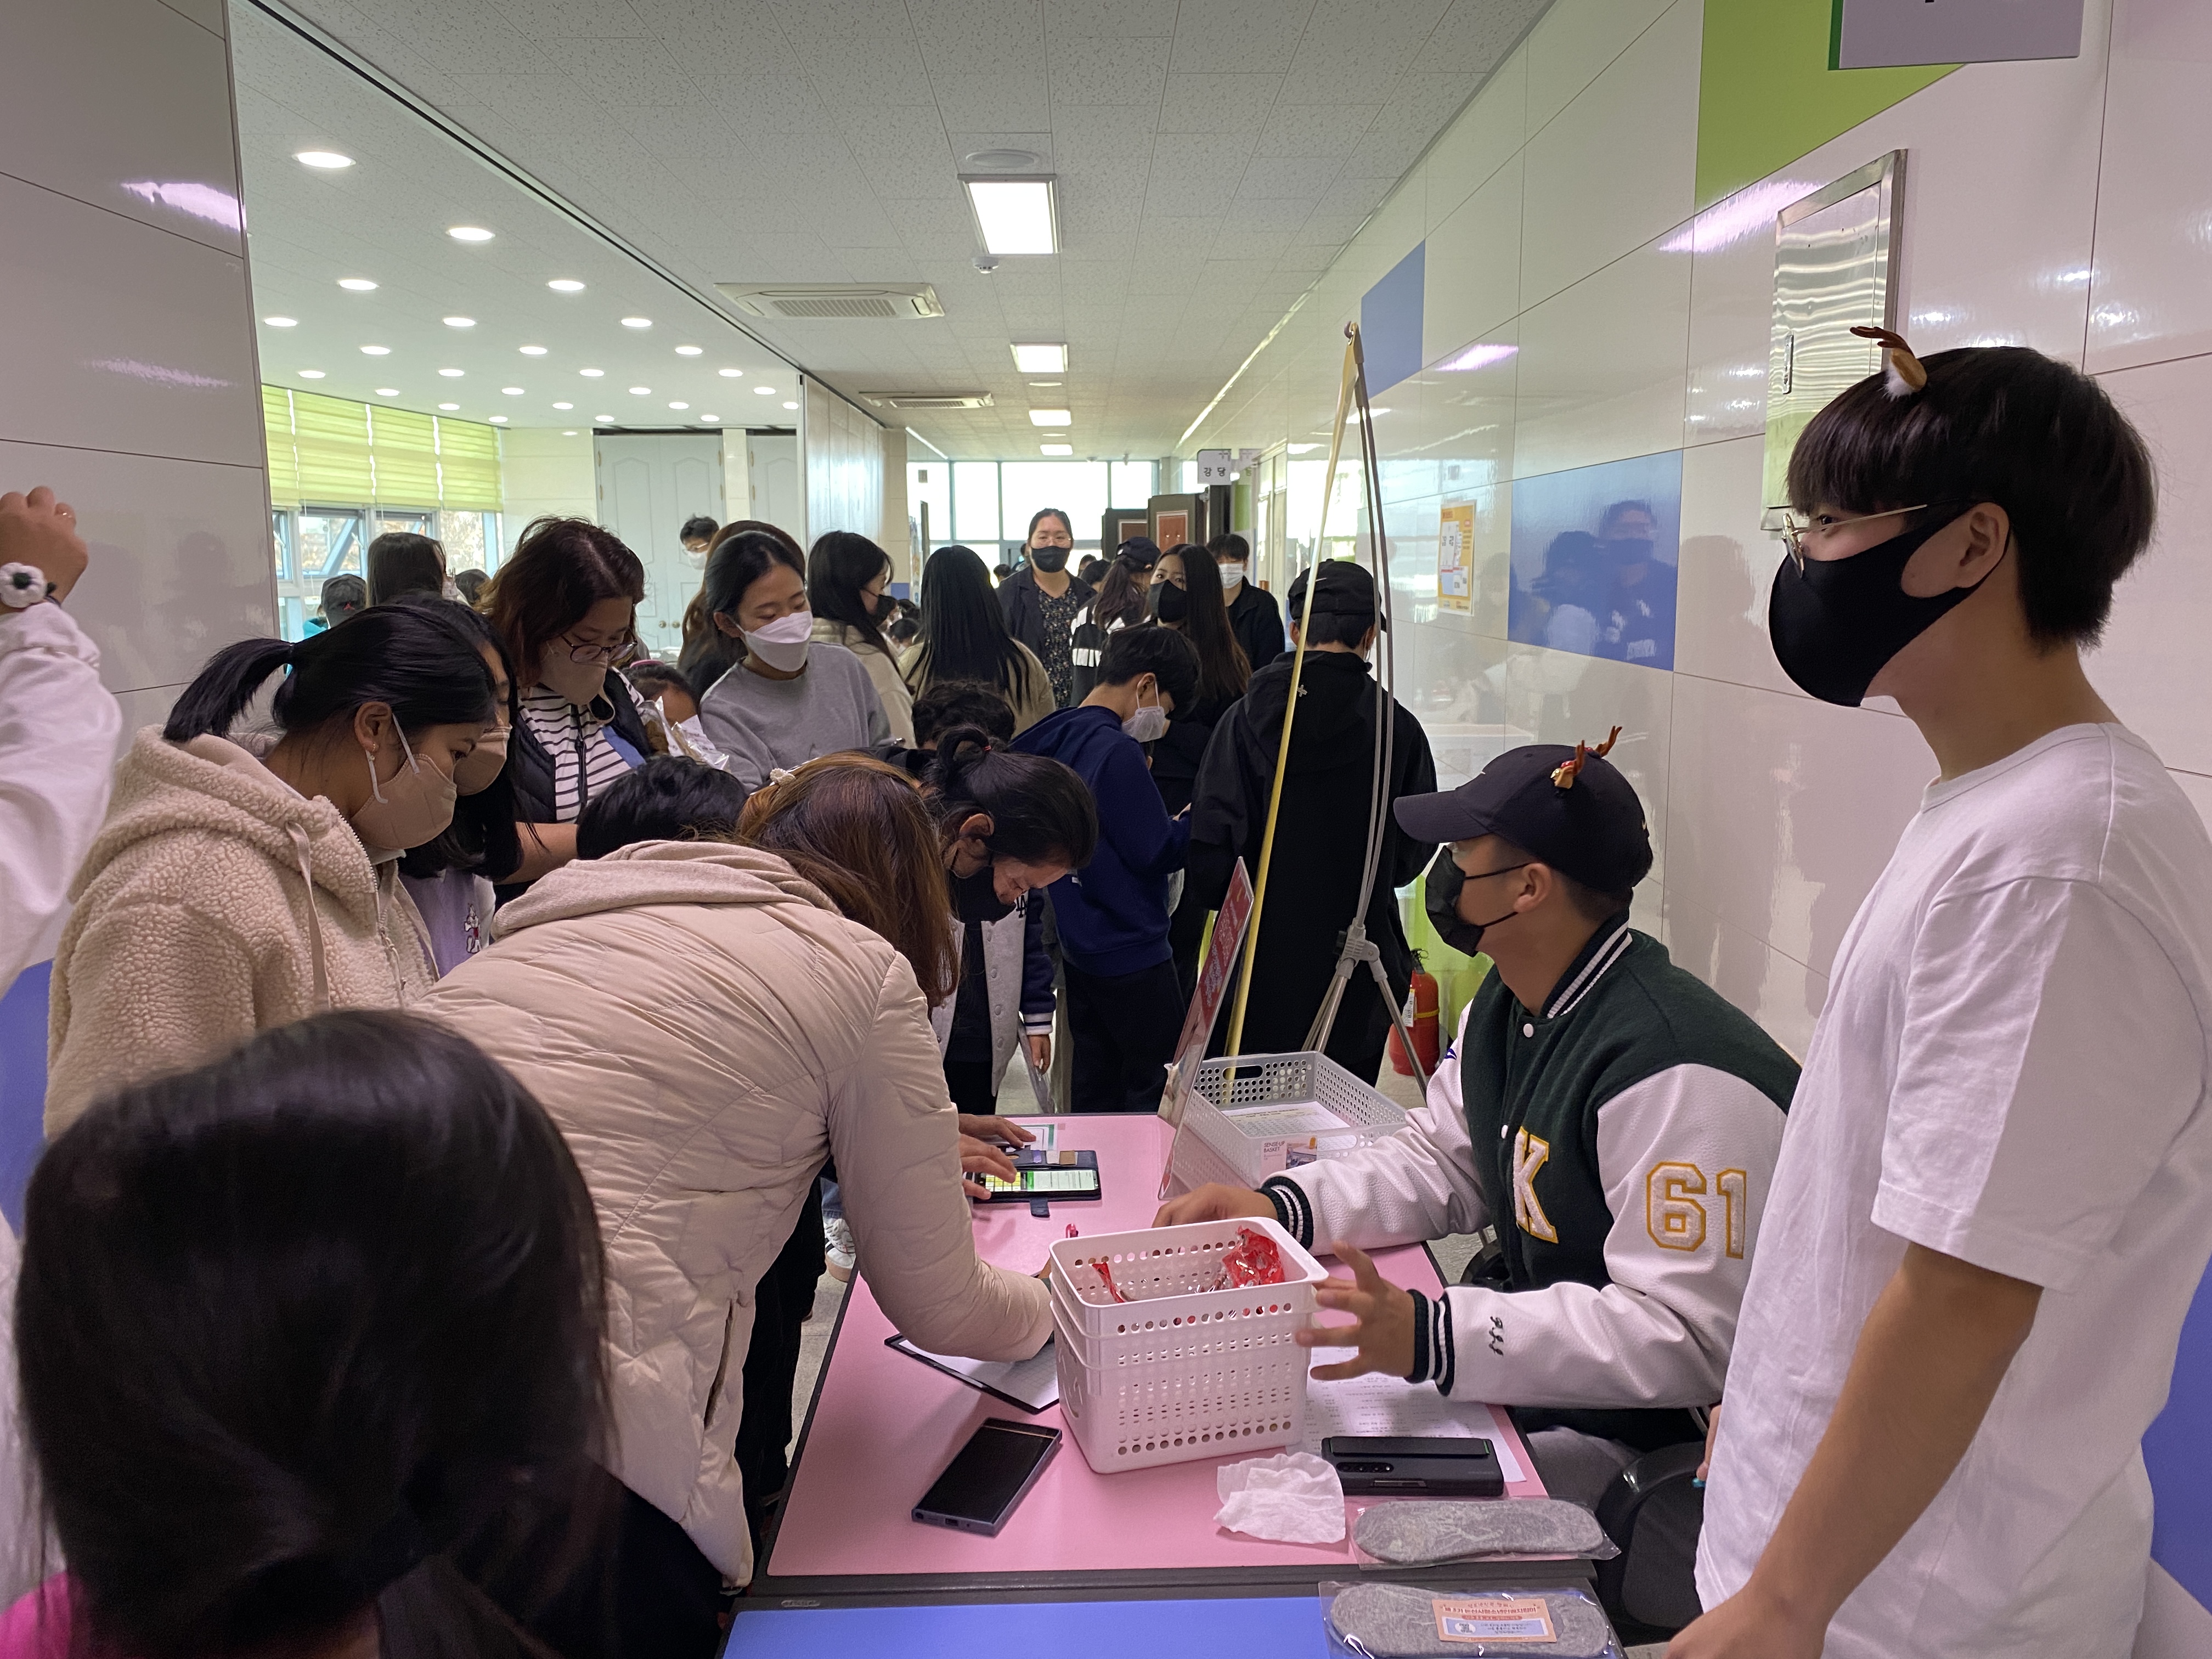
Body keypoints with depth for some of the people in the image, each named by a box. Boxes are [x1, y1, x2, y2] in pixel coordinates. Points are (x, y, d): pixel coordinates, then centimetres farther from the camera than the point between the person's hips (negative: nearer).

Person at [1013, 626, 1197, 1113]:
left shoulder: (1057, 738, 6)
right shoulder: (1117, 752, -21)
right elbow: (1158, 852, -17)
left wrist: (1167, 821, 10)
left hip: (1077, 945, 9)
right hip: (1130, 951, -9)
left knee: (1094, 1087, 16)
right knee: (1157, 1090, 1)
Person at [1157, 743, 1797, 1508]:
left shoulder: (1676, 1075, -28)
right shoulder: (1509, 1004, 5)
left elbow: (1681, 1337, -30)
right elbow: (1440, 1161, 13)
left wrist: (1429, 1336, -36)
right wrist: (1278, 1205, -4)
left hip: (1626, 1440, -8)